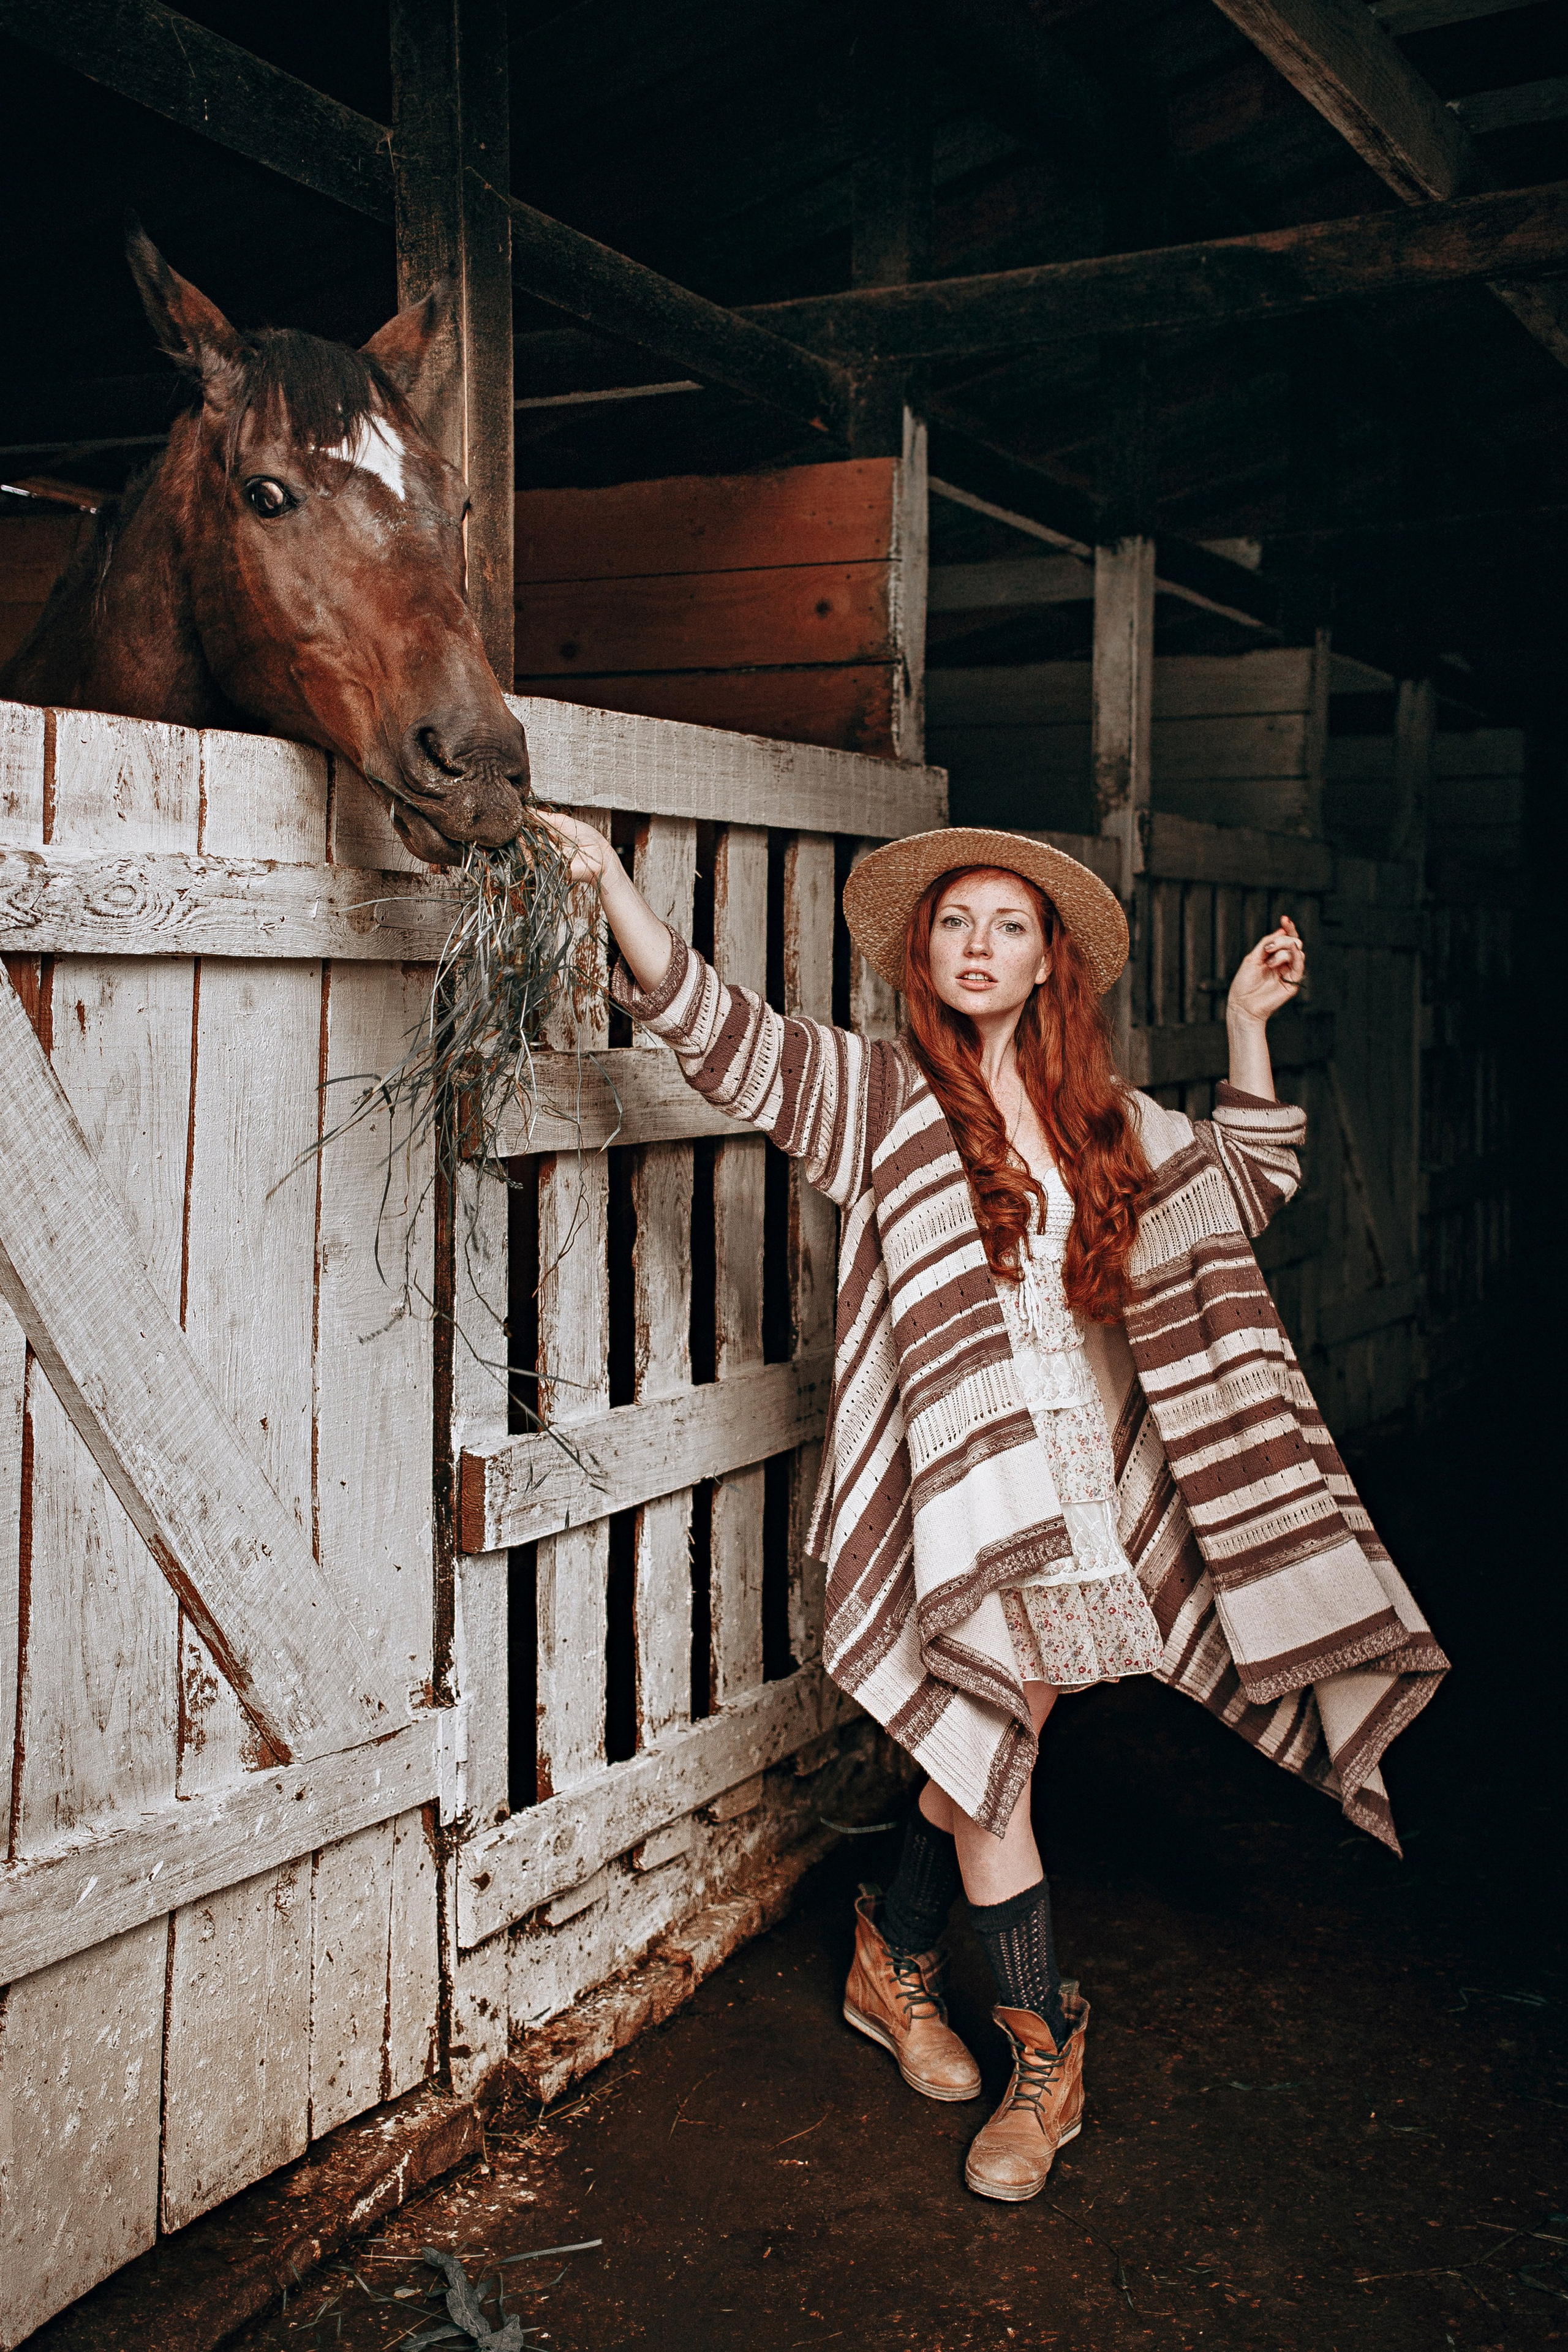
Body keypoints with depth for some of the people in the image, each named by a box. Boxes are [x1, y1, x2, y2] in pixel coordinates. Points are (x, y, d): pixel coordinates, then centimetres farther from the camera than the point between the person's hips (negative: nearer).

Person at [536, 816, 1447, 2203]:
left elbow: (1251, 1184, 24)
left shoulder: (1104, 1118, 11)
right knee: (989, 1763, -1)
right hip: (963, 1490, -4)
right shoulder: (877, 1093, -1)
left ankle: (893, 1959, 37)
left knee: (986, 1758, 13)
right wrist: (607, 880, -25)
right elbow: (719, 1029, -13)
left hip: (1089, 1488, 4)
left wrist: (1247, 1026, 14)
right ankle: (1047, 2057, 16)